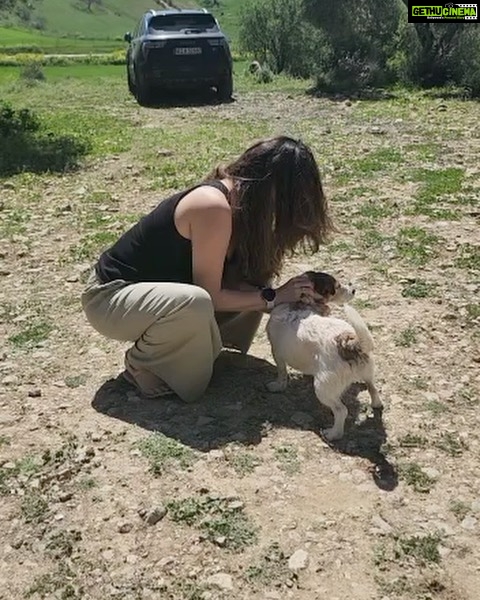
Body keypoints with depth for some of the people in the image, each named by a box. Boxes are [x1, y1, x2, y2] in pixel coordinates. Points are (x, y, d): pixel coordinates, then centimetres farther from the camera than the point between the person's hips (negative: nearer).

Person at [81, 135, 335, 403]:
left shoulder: (240, 199, -1)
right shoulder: (214, 208, -28)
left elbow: (240, 280, 0)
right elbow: (210, 295, -24)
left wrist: (293, 297, -11)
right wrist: (273, 297, -17)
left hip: (158, 289, 8)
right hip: (110, 296, -8)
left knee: (252, 283, -1)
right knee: (196, 304, -38)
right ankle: (141, 362, -9)